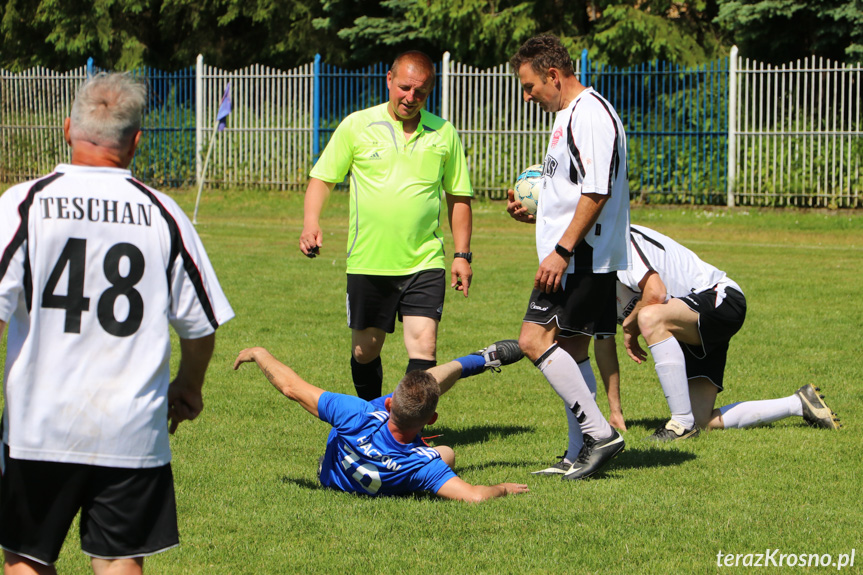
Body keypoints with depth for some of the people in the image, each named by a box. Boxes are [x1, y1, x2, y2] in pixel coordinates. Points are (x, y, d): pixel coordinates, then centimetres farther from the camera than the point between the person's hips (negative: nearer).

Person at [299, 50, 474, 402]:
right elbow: (322, 178, 6)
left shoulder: (443, 133, 6)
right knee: (365, 349, 10)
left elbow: (459, 197, 13)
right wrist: (311, 222, -10)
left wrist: (462, 255, 8)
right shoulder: (357, 126, 2)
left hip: (424, 263, 0)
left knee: (423, 345, -14)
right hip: (368, 263, 0)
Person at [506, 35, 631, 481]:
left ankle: (599, 433, -14)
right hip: (574, 259, 11)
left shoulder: (590, 114, -14)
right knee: (571, 351, 11)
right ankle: (579, 455, 15)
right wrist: (534, 214, 16)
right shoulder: (568, 116, 20)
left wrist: (562, 251, -24)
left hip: (582, 259, -11)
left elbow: (597, 193, -22)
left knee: (535, 340, -16)